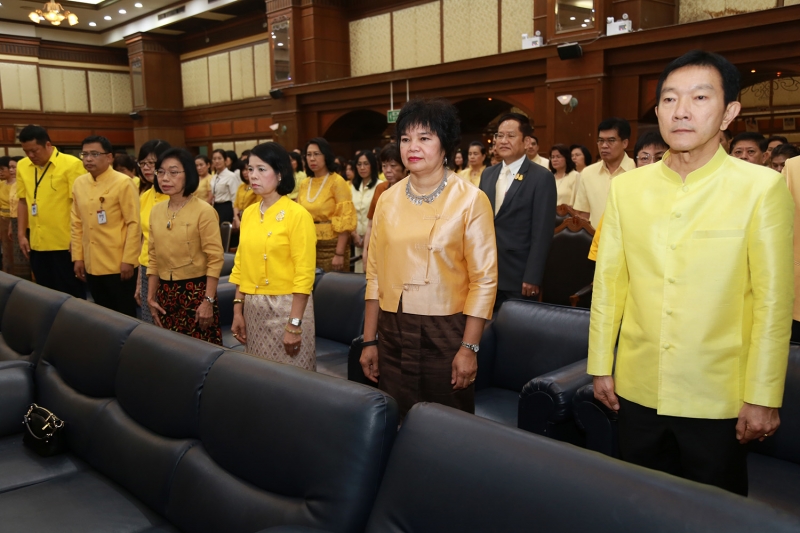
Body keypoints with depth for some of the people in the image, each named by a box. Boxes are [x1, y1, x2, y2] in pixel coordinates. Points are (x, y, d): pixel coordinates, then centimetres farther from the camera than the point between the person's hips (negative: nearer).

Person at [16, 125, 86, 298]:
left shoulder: (71, 164, -10)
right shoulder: (22, 166, 7)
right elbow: (23, 201, 15)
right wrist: (21, 234, 12)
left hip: (65, 243, -5)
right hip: (37, 244, 5)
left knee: (71, 295, 4)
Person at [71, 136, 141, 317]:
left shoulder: (123, 183, -11)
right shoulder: (79, 183, 7)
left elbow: (134, 224, -13)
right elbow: (77, 224, 12)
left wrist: (128, 260, -15)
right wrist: (78, 257, 9)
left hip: (119, 265, -6)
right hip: (92, 266, 6)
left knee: (125, 315, 5)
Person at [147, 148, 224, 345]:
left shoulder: (204, 211, -10)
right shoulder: (156, 211, 7)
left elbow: (215, 259, -12)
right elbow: (154, 258, 14)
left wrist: (208, 301, -16)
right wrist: (151, 296, 10)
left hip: (196, 291, -5)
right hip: (165, 293, 6)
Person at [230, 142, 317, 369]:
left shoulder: (297, 215, -12)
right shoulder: (248, 213, 8)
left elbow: (304, 274, -14)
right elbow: (241, 265, 13)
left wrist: (294, 324, -17)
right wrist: (238, 309, 7)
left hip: (287, 306, -6)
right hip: (253, 308, 6)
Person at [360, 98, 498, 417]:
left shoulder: (470, 200, -6)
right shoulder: (388, 200, 5)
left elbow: (484, 279, -7)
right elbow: (375, 274, 8)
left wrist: (469, 347, -12)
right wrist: (369, 340, 7)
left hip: (446, 332, -3)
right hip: (393, 332, 3)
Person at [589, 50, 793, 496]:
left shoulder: (762, 187, -8)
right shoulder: (627, 187, 1)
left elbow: (773, 301, -8)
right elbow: (608, 282, 4)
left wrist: (763, 397, -8)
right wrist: (601, 366, 5)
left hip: (718, 399, -2)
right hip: (638, 390, 3)